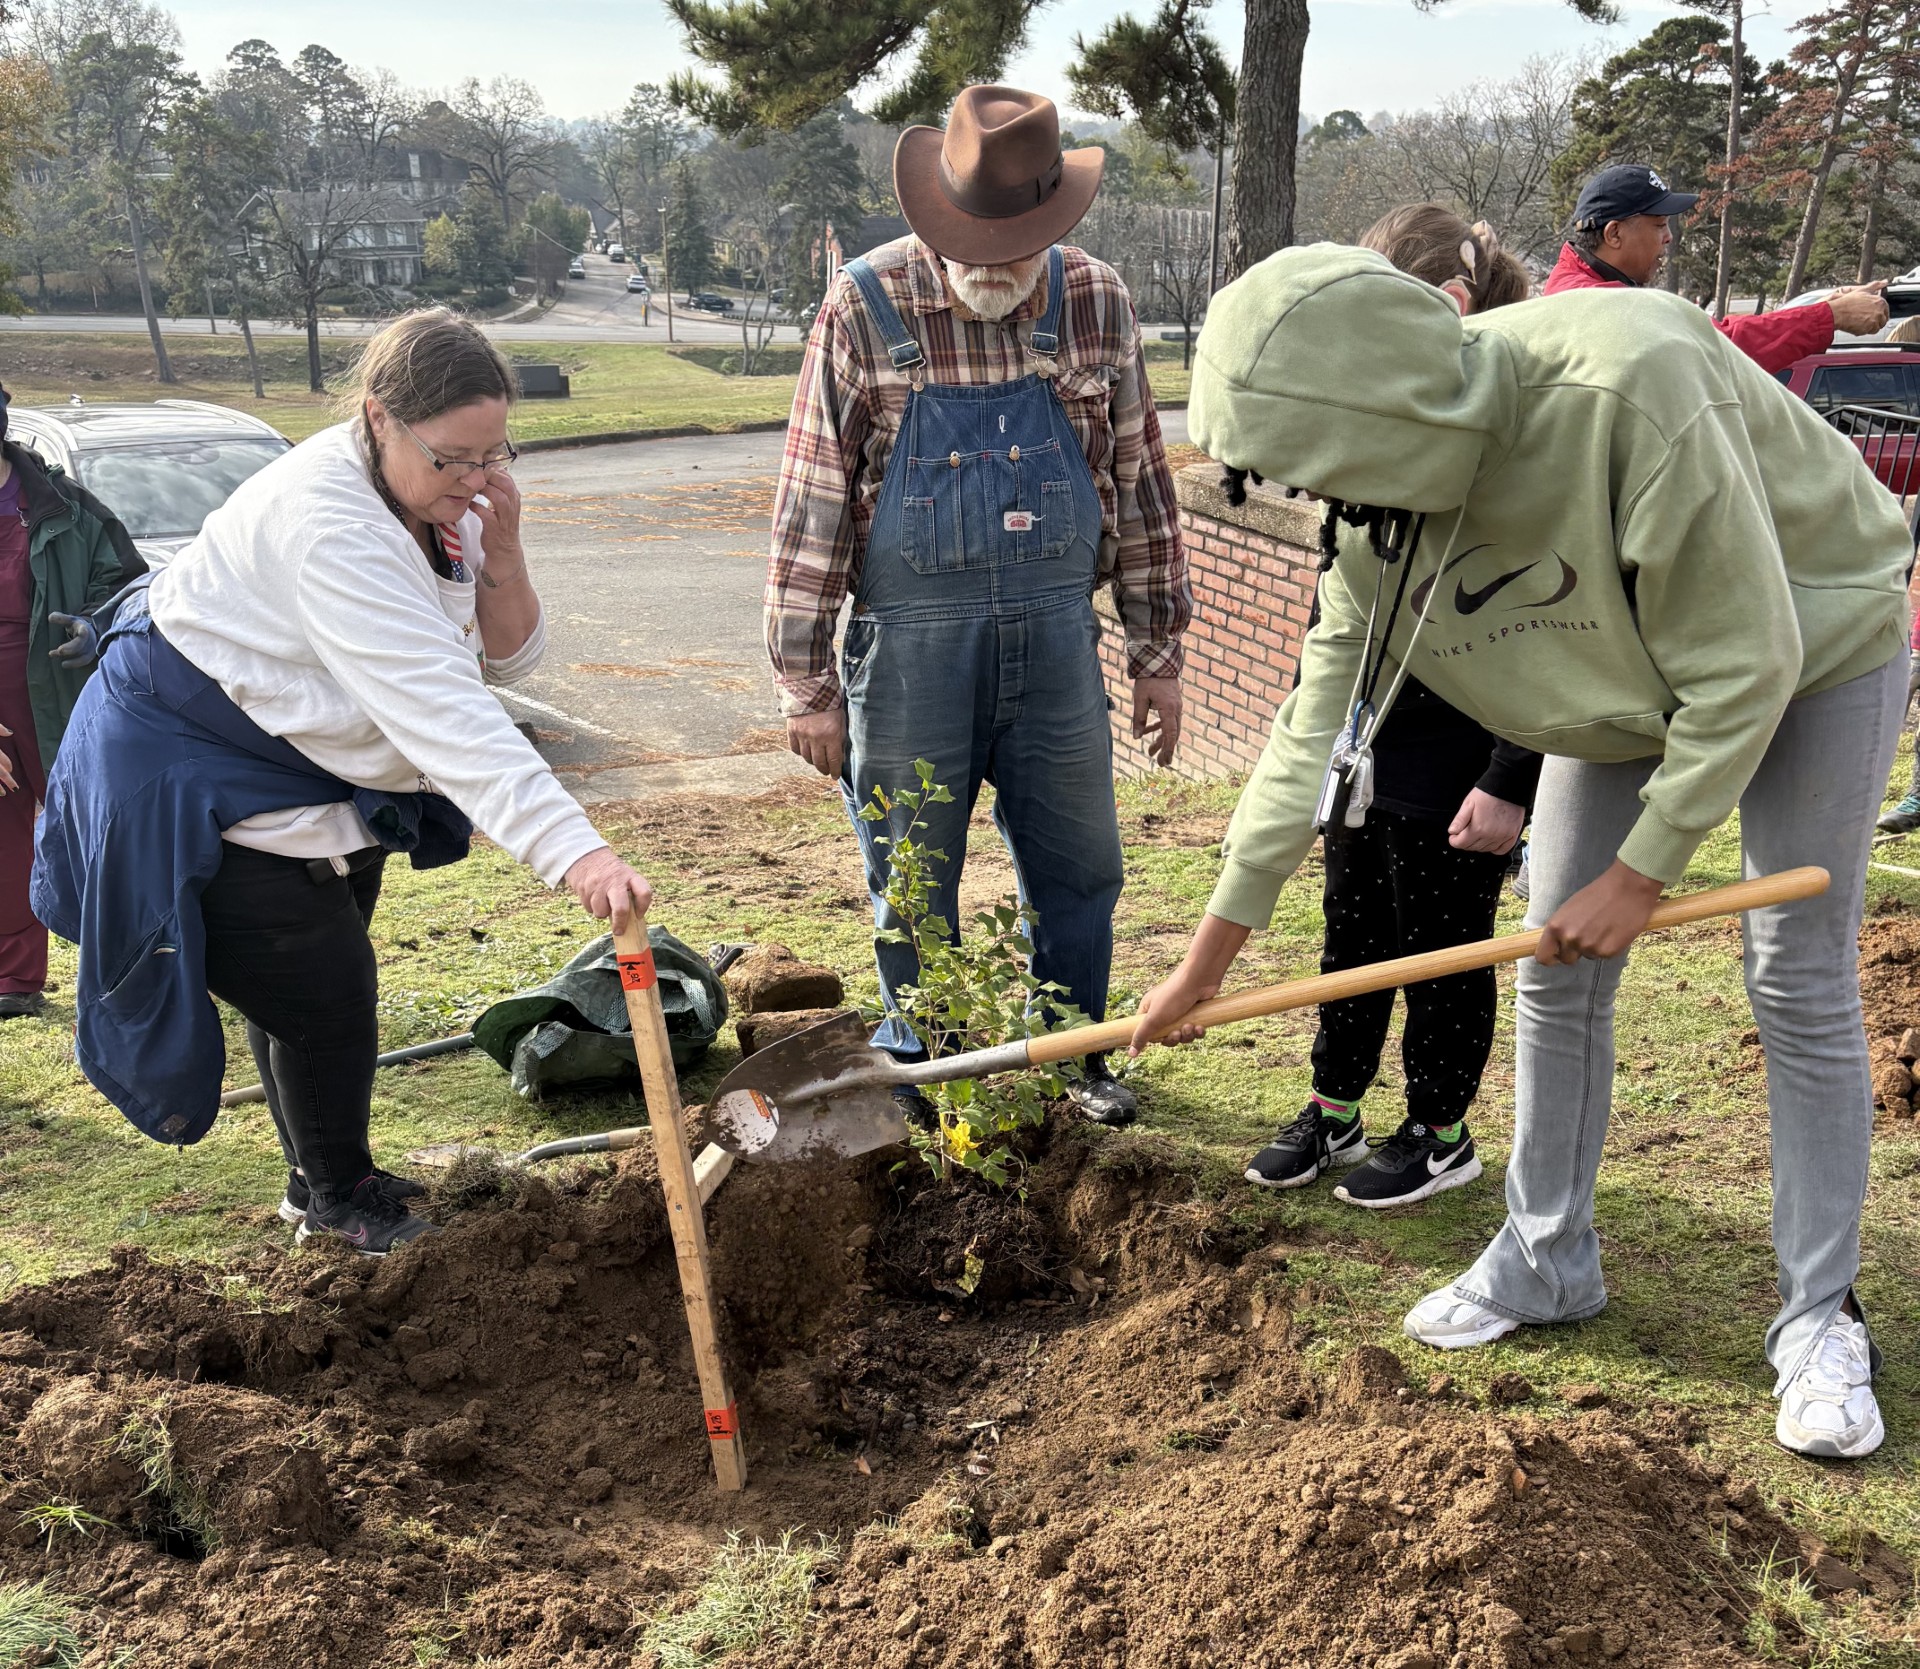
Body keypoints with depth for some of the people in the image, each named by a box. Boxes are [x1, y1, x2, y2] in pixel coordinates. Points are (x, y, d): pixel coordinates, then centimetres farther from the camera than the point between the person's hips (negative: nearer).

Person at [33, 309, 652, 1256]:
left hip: (321, 765, 9)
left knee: (323, 983, 18)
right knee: (320, 990, -5)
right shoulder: (326, 522, -35)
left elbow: (507, 660, -4)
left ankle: (325, 1180, 36)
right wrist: (572, 852, -51)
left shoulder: (444, 500, -7)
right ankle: (338, 1198, 19)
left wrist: (500, 556, -24)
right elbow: (442, 713, -44)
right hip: (189, 770, -9)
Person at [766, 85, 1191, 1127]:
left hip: (1054, 638, 3)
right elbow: (813, 504, -5)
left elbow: (1139, 485, 9)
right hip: (912, 640, -2)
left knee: (1078, 868, 13)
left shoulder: (1096, 305, 2)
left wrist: (1158, 653, 9)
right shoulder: (864, 309, -7)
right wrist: (805, 682, -6)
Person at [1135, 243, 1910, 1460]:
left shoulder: (1624, 387, -40)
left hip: (1811, 641, -5)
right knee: (1559, 972, 4)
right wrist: (1208, 959, -8)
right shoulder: (1383, 496, -19)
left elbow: (1743, 665, -31)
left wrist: (1643, 871, -23)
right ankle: (1551, 1258, 22)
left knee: (1801, 983, -5)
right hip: (1629, 679, 6)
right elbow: (1319, 719, -11)